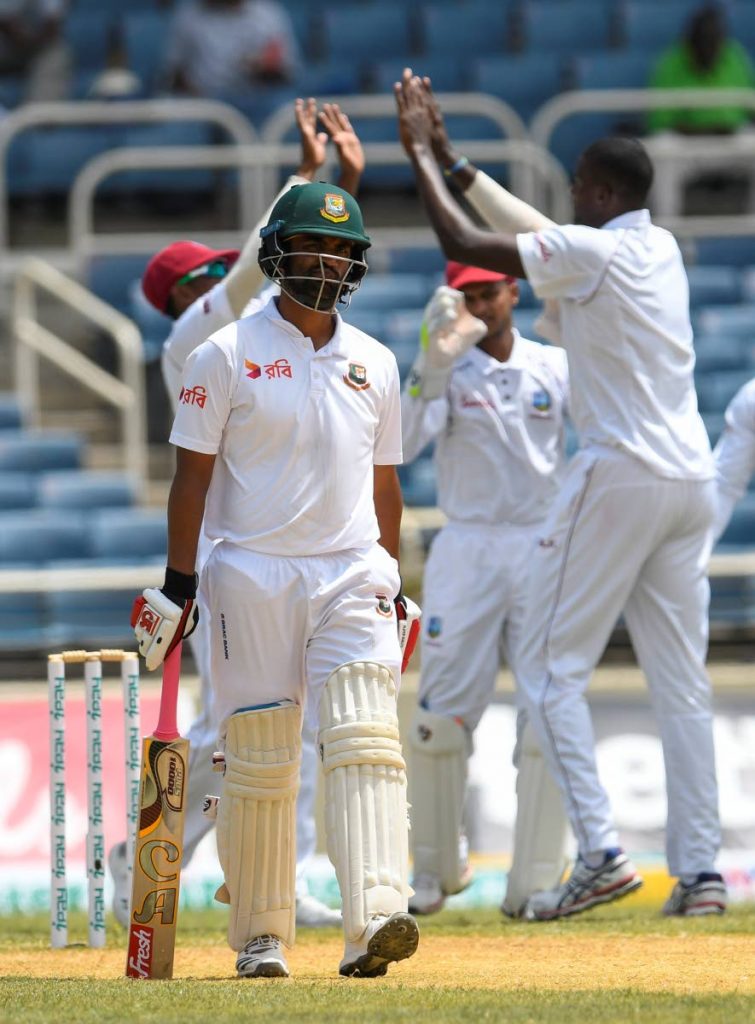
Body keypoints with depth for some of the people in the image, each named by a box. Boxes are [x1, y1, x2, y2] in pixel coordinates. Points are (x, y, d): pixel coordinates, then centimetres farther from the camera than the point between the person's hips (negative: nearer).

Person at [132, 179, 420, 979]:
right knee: (259, 764, 0)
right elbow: (192, 471, -2)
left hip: (353, 576, 3)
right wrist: (178, 582, -7)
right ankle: (259, 938, 12)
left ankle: (375, 918, -27)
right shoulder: (227, 356, 0)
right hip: (253, 575, -3)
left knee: (365, 742, -15)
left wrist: (392, 583, 17)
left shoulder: (374, 364, 13)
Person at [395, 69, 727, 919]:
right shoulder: (661, 249, 14)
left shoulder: (592, 251, -10)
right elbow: (531, 230, 26)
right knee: (682, 683, 7)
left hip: (619, 475, -8)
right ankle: (700, 871, 3)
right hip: (691, 479, 8)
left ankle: (599, 853, -14)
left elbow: (464, 245, -9)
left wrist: (420, 156, 4)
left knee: (550, 670, -2)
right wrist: (450, 159, 30)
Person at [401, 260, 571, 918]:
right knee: (441, 721, -4)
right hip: (466, 551, -1)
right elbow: (403, 444, -17)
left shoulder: (555, 368, 7)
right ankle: (437, 870, 15)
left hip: (545, 552, 1)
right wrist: (435, 362, -31)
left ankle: (535, 886, -2)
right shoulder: (444, 370, 1)